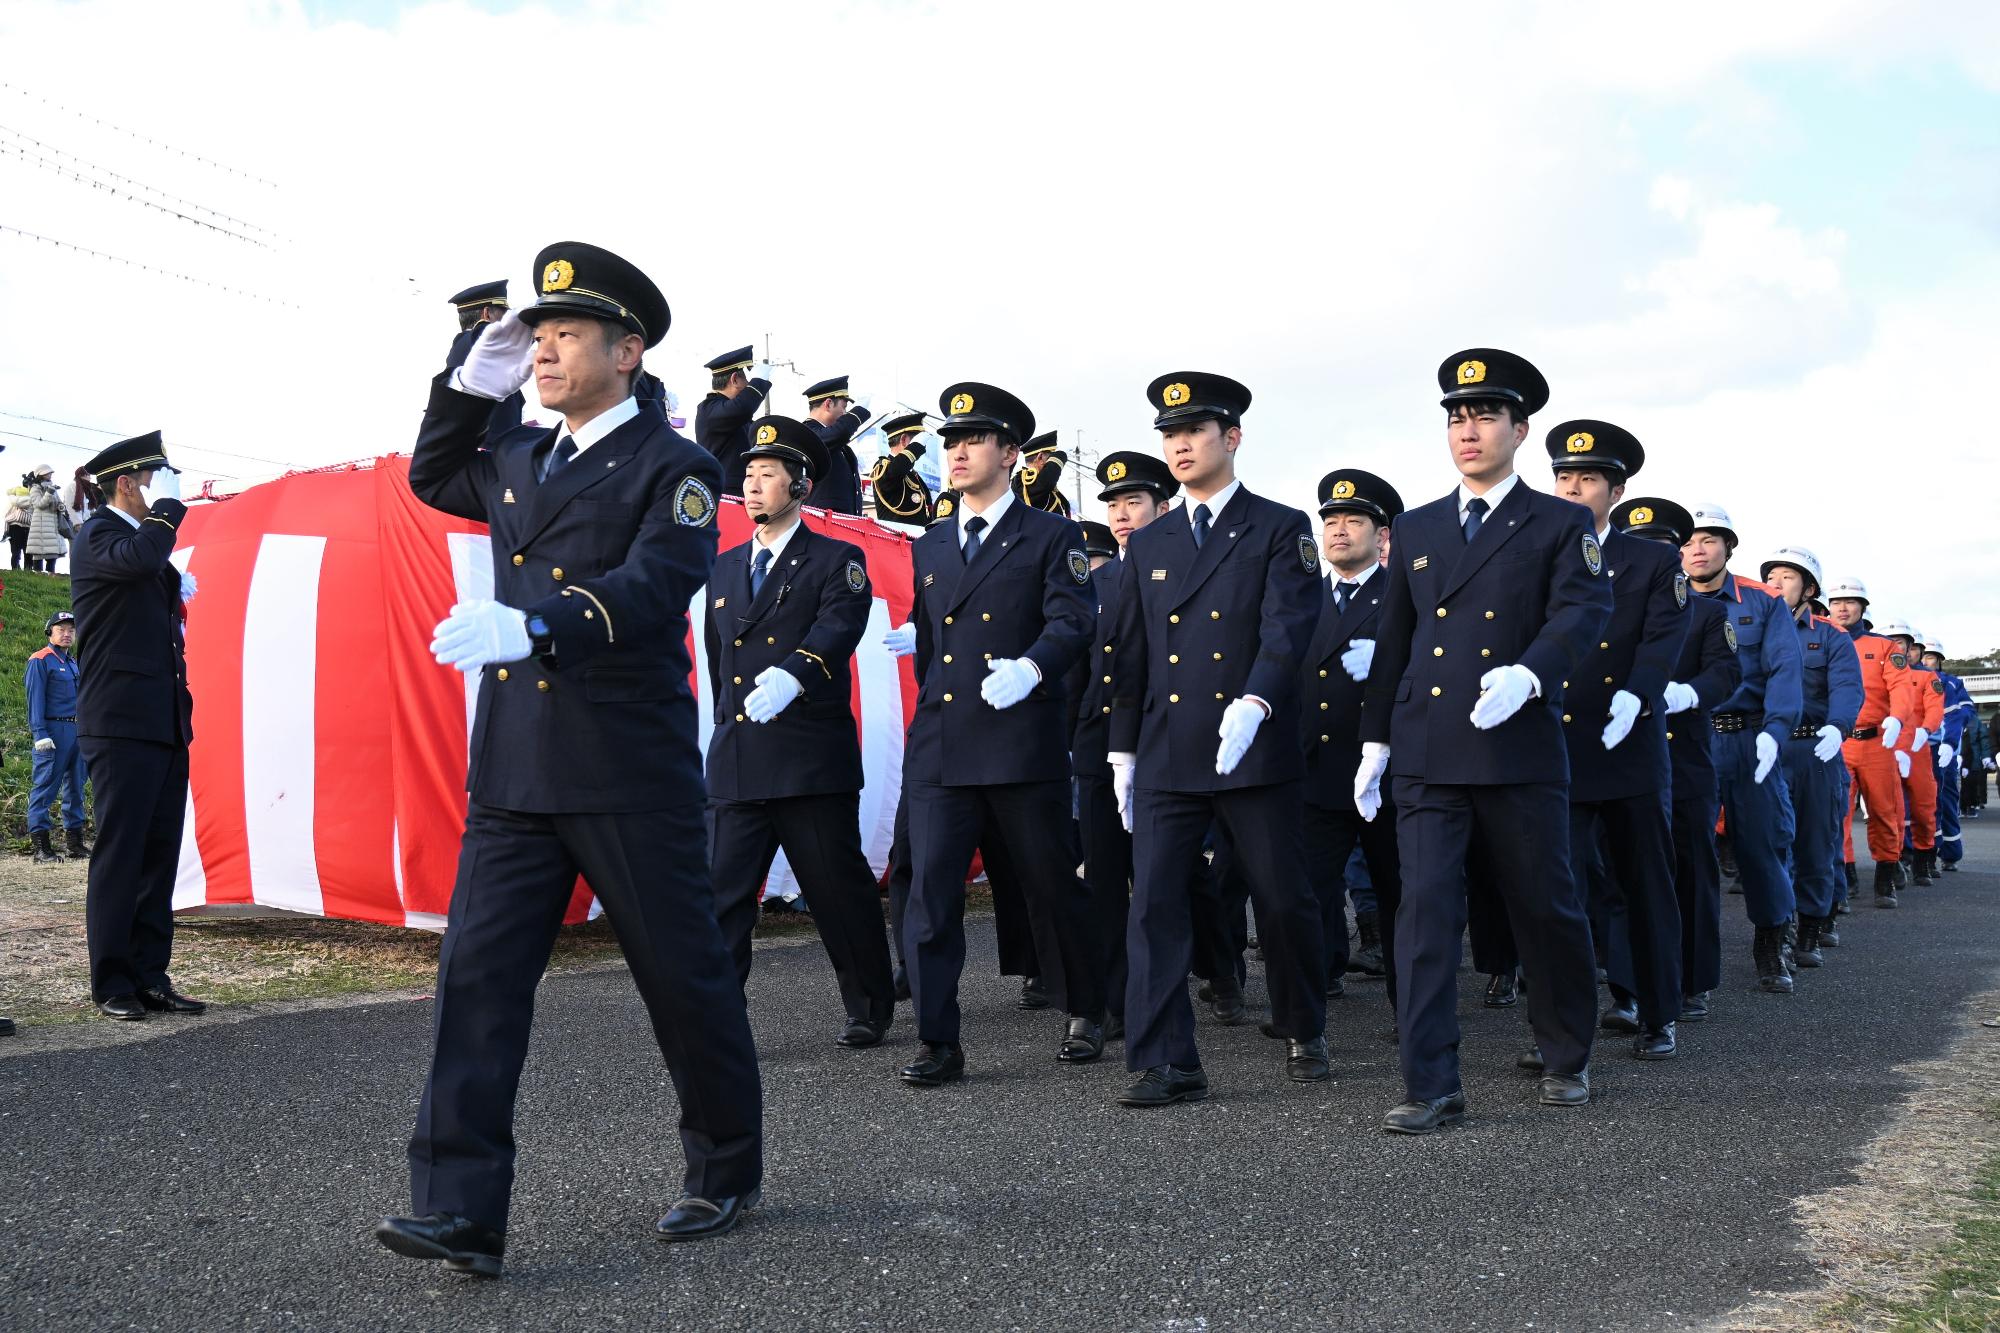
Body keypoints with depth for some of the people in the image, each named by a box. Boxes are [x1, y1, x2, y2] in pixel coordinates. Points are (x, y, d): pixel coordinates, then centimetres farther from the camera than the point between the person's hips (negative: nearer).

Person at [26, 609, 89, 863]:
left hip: (77, 730, 8)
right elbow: (35, 699, -9)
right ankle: (40, 845, -6)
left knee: (75, 787, 10)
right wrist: (40, 734, -17)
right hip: (53, 730, -8)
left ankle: (74, 841, 17)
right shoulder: (41, 660, -2)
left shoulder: (74, 662, 19)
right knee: (46, 787, -7)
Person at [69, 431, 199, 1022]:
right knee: (120, 856, -5)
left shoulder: (147, 537, 22)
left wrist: (180, 597, 16)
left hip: (166, 725, 8)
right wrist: (168, 504, -13)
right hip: (121, 725, -8)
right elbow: (139, 557, -27)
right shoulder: (97, 536, -4)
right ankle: (111, 985, 0)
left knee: (159, 856, 6)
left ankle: (151, 977, 10)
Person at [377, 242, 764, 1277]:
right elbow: (432, 477, 34)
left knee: (685, 978, 7)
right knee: (477, 976, -3)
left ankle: (726, 1169, 27)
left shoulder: (674, 468, -6)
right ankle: (459, 1211, -1)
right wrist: (471, 383, 18)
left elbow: (650, 589, -22)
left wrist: (530, 626, -39)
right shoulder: (520, 460, 15)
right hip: (513, 773, 6)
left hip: (632, 780, -6)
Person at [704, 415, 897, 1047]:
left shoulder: (838, 561, 0)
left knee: (841, 891, 5)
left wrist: (789, 676, -35)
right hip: (734, 763, 5)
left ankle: (870, 1007, 22)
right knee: (720, 894, -2)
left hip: (812, 759, -4)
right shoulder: (725, 568, 17)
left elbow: (836, 631, -17)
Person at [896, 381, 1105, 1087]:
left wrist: (1030, 666, -27)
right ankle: (938, 1043, 0)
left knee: (1053, 888, 6)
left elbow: (1072, 621, -9)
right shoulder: (928, 548, 19)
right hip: (939, 750, 4)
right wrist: (929, 703, 14)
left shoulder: (1051, 537, 3)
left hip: (1024, 745, -4)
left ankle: (1085, 1015, 26)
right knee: (930, 891, -5)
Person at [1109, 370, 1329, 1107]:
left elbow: (1289, 627, -13)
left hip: (1258, 755, -3)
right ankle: (1164, 1063, 0)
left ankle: (1305, 1034, 27)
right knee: (1155, 906, -5)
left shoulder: (1281, 530, 2)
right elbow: (1131, 654, 16)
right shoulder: (1148, 545, 15)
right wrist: (1122, 751, 12)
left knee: (1285, 903, 5)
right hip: (1166, 761, 3)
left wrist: (1255, 702, -30)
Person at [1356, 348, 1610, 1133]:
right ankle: (1432, 1087, -4)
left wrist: (1526, 675, -30)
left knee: (1546, 911, 8)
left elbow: (1582, 613, -11)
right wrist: (1374, 742, 13)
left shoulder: (1561, 525, 4)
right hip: (1427, 757, 2)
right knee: (1426, 911, -6)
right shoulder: (1416, 530, 15)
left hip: (1521, 751, -2)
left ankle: (1565, 1058, 30)